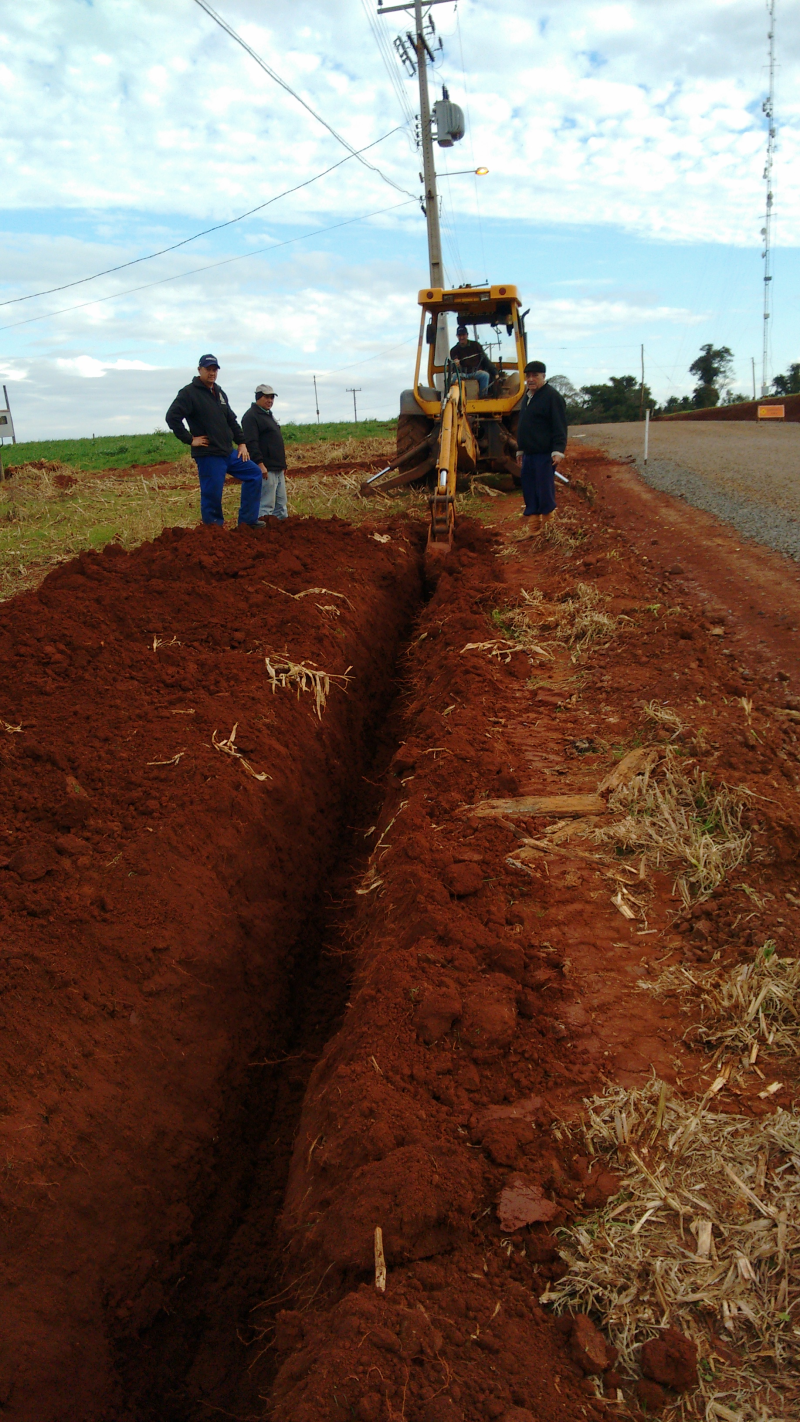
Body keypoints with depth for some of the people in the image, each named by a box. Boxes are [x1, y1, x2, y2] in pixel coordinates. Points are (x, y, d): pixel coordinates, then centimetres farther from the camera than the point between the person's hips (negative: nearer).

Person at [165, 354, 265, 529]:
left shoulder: (220, 394, 17)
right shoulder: (189, 393, -7)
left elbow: (232, 421, 23)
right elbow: (172, 417, -16)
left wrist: (241, 443, 14)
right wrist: (189, 439, -16)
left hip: (229, 453, 8)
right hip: (208, 455, -8)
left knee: (254, 473, 9)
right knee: (212, 495, -5)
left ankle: (247, 520, 13)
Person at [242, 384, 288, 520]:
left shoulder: (269, 415, 22)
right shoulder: (251, 416, -9)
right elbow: (251, 443, -19)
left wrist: (282, 464, 24)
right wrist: (260, 463, -26)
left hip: (278, 469, 10)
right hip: (265, 468, -10)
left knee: (281, 504, 11)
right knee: (266, 506, -11)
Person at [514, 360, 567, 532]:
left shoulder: (552, 396, -9)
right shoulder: (527, 397, 18)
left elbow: (560, 427, -15)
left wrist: (558, 450, -22)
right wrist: (520, 450, 26)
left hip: (545, 455, -9)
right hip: (529, 454, 9)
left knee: (544, 491, -6)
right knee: (529, 492, 9)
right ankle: (533, 529, 16)